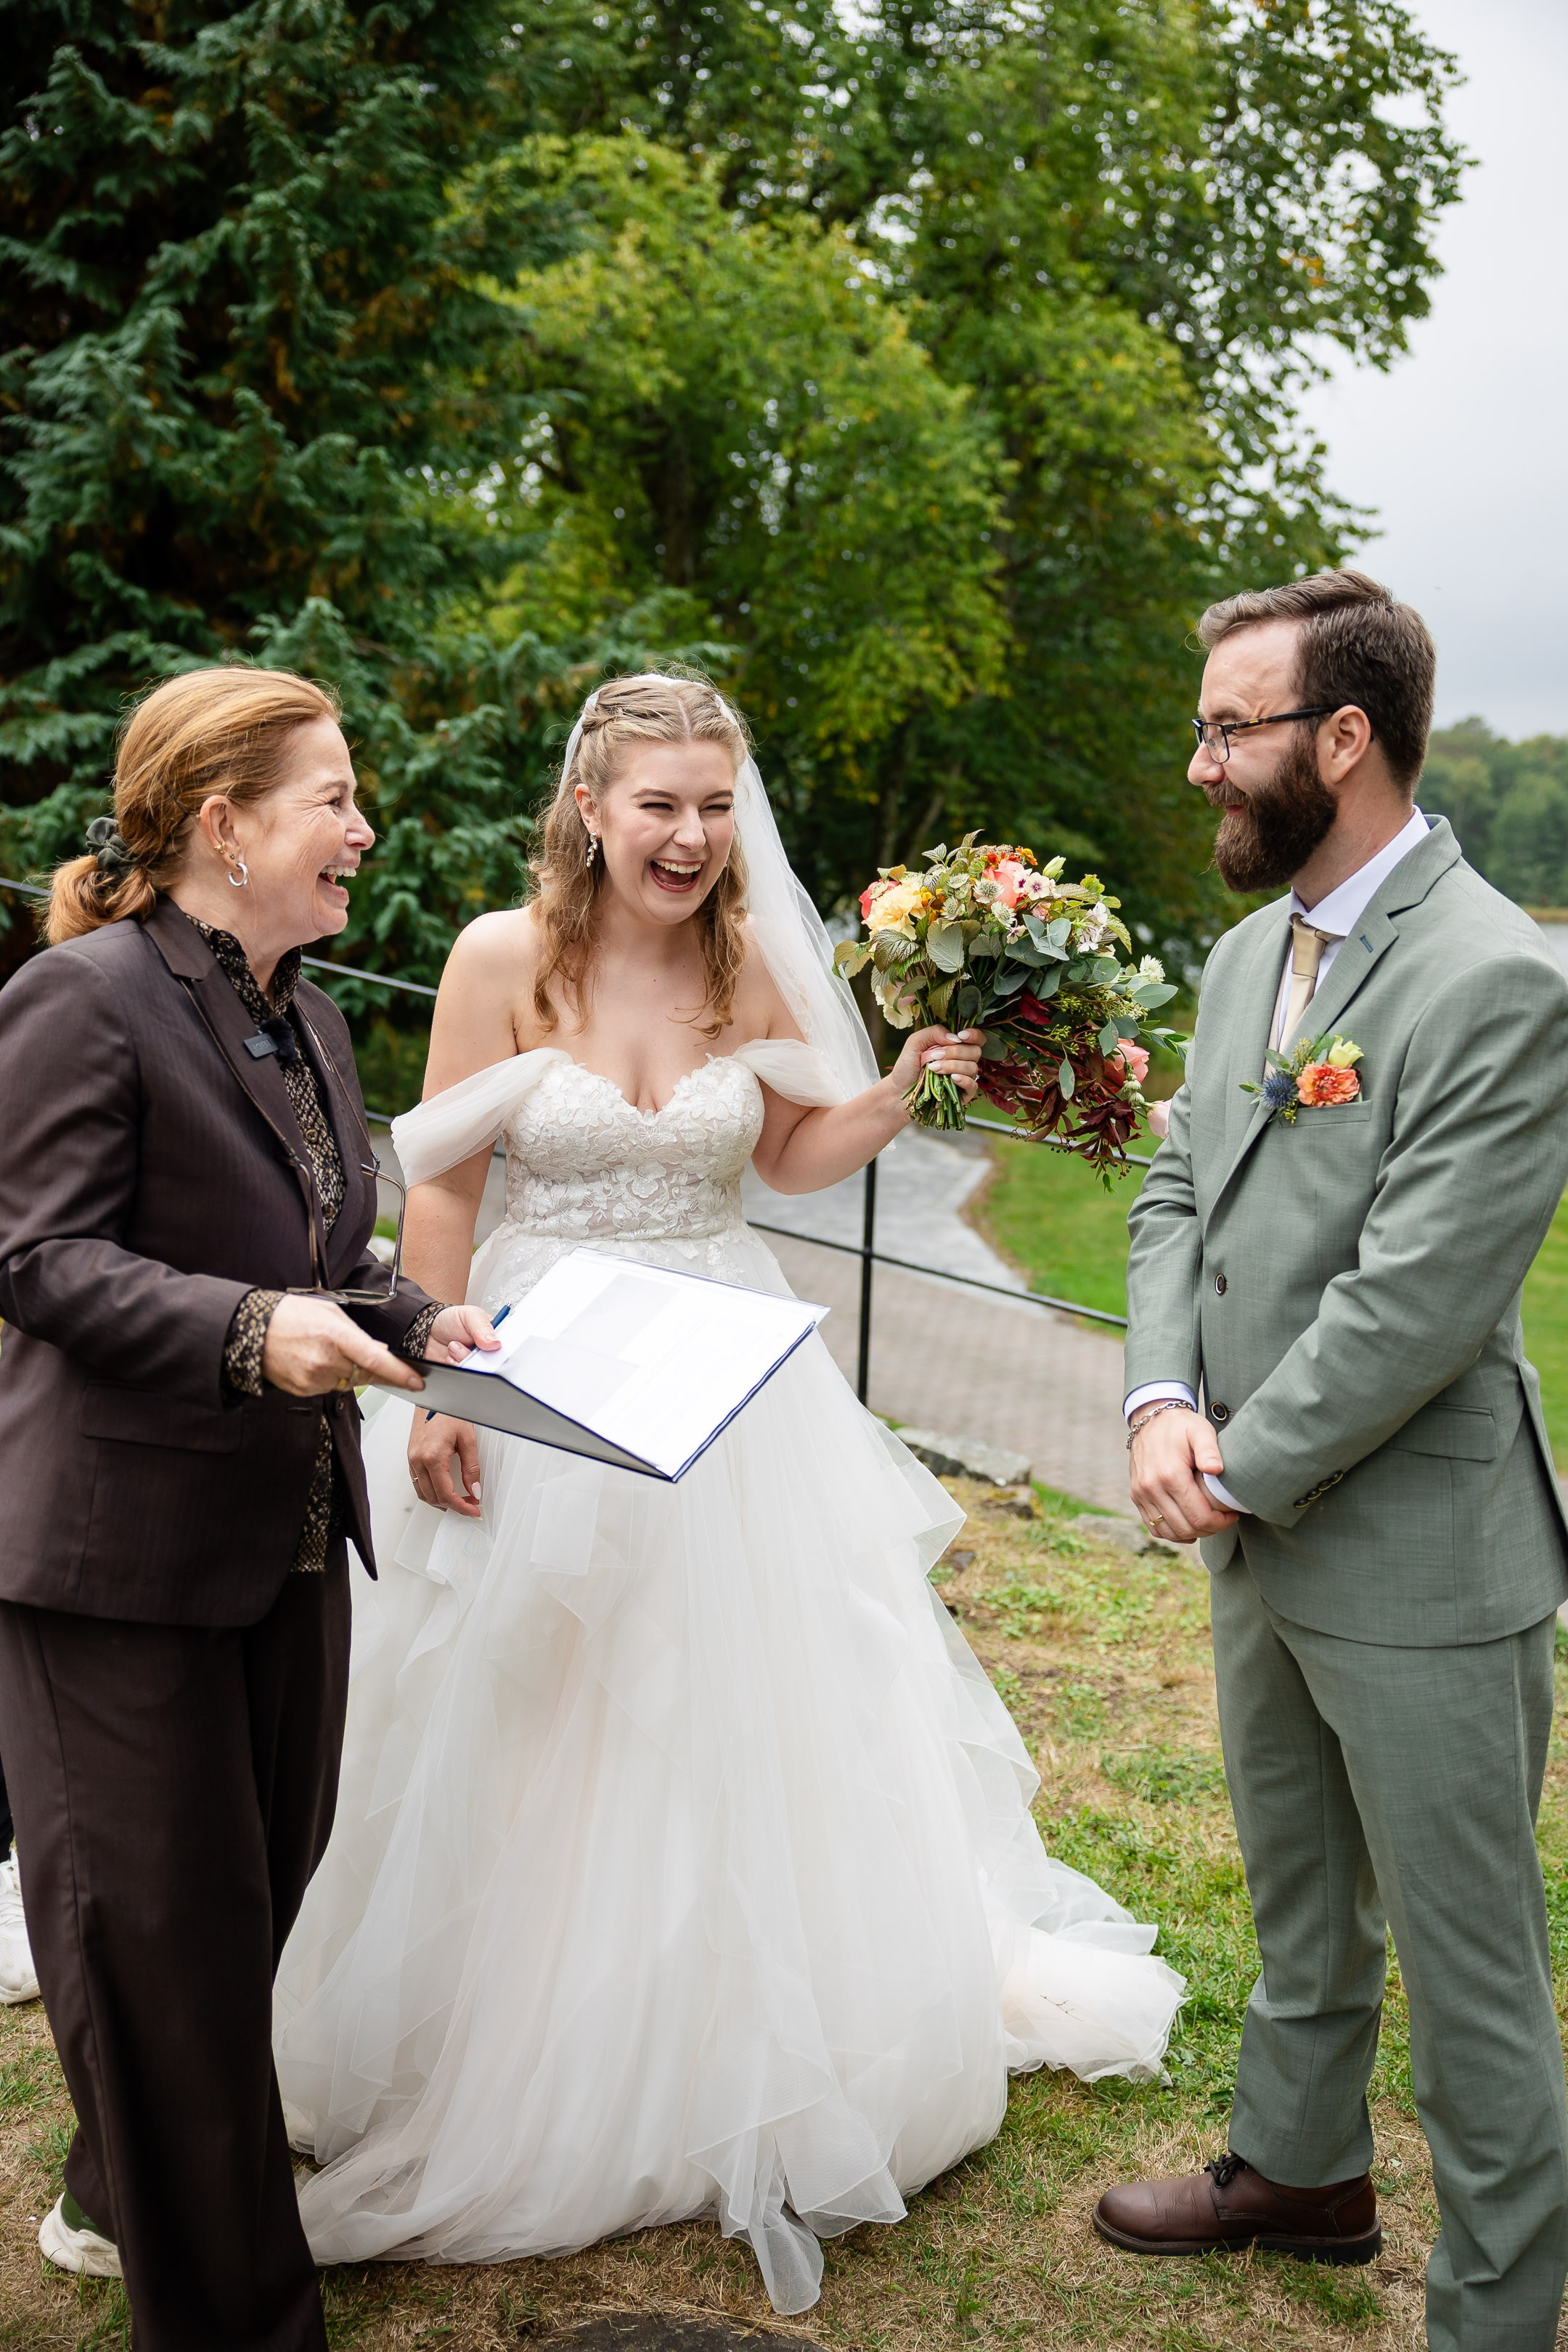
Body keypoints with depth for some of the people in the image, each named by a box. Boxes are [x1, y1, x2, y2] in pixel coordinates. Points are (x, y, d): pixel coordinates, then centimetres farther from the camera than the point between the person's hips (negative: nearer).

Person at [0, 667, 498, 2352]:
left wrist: (411, 1326, 3)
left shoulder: (304, 1013, 12)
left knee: (264, 1891, 19)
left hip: (286, 1534, 9)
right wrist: (250, 1334, -28)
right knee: (157, 1927, 3)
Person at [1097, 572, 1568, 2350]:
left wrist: (1238, 1472, -16)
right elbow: (1178, 1197, 9)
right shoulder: (1250, 954, 7)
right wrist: (1164, 1404, -8)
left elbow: (1415, 1302, -24)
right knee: (1297, 1906, 27)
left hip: (1420, 1567, -8)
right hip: (1260, 1541, 9)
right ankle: (1301, 2170, 49)